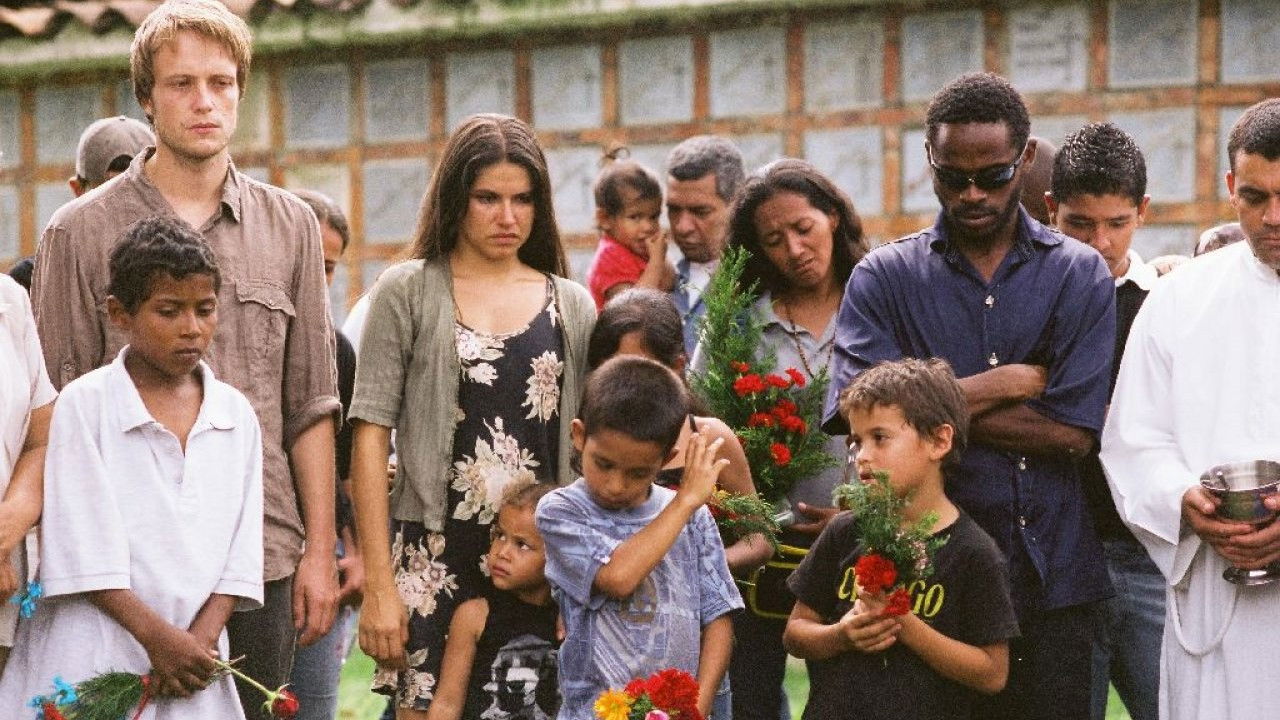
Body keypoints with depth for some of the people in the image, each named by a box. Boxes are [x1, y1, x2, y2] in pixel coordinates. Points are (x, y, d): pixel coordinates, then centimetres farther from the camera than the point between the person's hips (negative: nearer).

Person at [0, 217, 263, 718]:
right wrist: (156, 634, -14)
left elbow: (241, 546, 6)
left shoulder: (236, 414, 9)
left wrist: (205, 636, -8)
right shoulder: (84, 405, -4)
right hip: (96, 654, -3)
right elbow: (85, 549, -9)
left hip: (194, 655, 4)